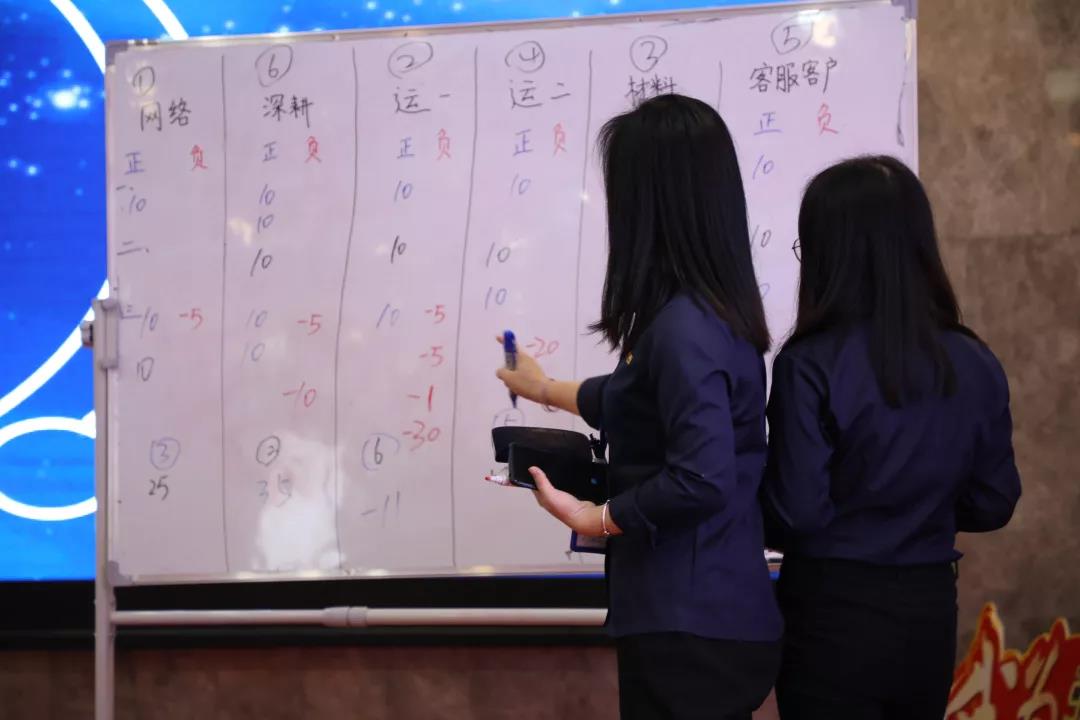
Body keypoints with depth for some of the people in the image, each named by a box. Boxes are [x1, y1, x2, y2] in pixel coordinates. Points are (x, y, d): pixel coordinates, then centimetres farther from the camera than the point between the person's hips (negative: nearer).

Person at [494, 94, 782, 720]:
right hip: (722, 614, 9)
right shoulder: (713, 309, 9)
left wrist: (596, 519, -14)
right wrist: (549, 390, 43)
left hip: (688, 626, -9)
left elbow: (703, 477, -28)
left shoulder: (681, 326, -21)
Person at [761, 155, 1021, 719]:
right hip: (929, 611, 5)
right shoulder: (976, 365, -2)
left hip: (833, 613, -4)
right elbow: (992, 504, 6)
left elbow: (797, 511, -15)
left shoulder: (813, 364, -16)